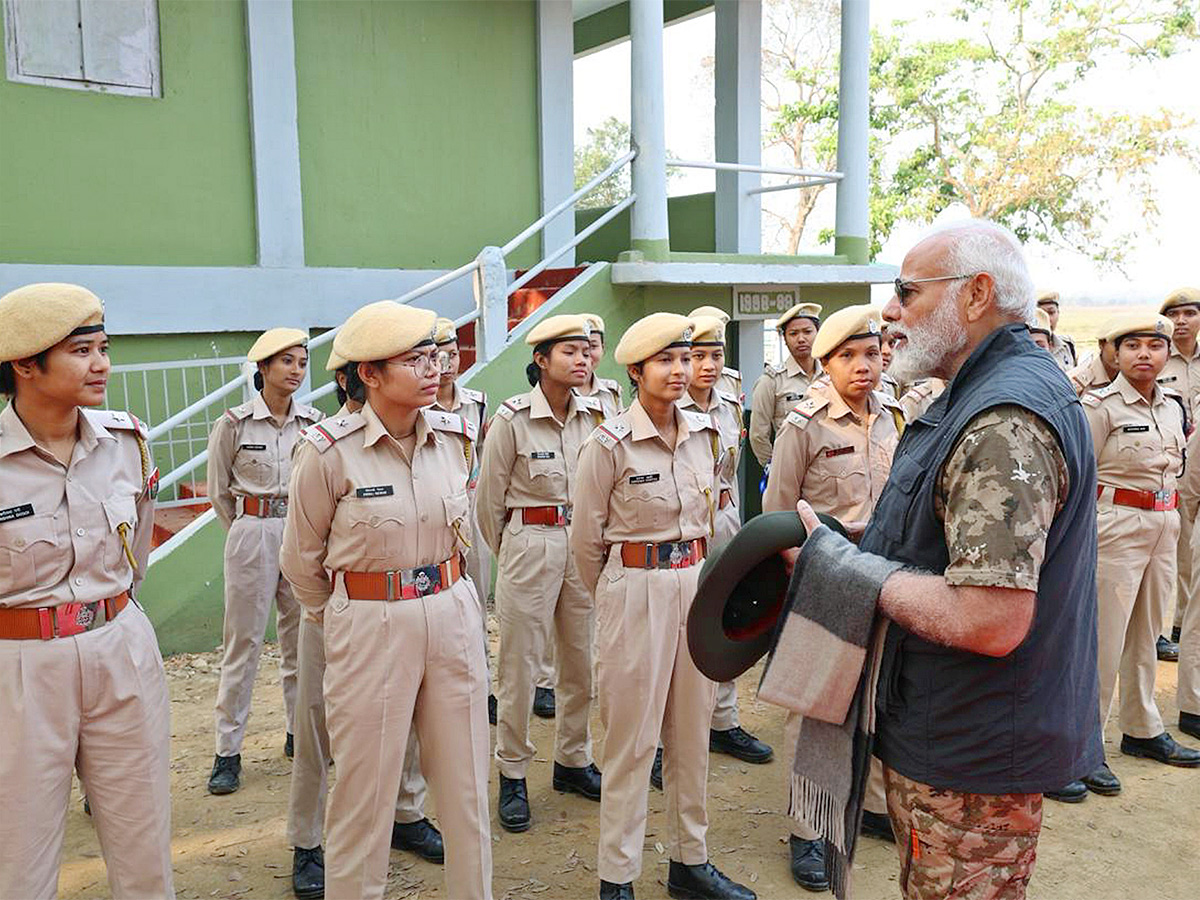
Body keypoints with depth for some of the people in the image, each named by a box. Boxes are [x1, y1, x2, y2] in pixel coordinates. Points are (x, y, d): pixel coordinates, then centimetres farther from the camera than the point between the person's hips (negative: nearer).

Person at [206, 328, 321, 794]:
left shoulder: (313, 422, 4)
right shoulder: (234, 423, -5)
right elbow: (218, 491, 4)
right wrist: (253, 528, 9)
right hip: (253, 537, -3)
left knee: (301, 638, 11)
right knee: (244, 642, 1)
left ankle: (300, 732, 26)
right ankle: (227, 751, 10)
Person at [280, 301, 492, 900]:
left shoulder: (453, 436, 0)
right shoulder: (329, 451, -13)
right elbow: (302, 559, 0)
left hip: (453, 615, 4)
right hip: (371, 629, -4)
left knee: (465, 781, 14)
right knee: (365, 791, 9)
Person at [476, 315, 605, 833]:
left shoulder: (594, 415, 3)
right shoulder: (512, 417, -10)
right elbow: (490, 497, -1)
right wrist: (506, 552, 8)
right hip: (530, 546, -5)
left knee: (583, 659, 12)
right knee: (520, 665, 3)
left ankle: (573, 761, 30)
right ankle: (513, 775, 17)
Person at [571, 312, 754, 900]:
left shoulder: (700, 433, 7)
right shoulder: (609, 444, -10)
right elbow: (586, 539, -2)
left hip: (697, 586, 6)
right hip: (636, 594, -5)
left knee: (692, 731, 14)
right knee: (632, 739, 2)